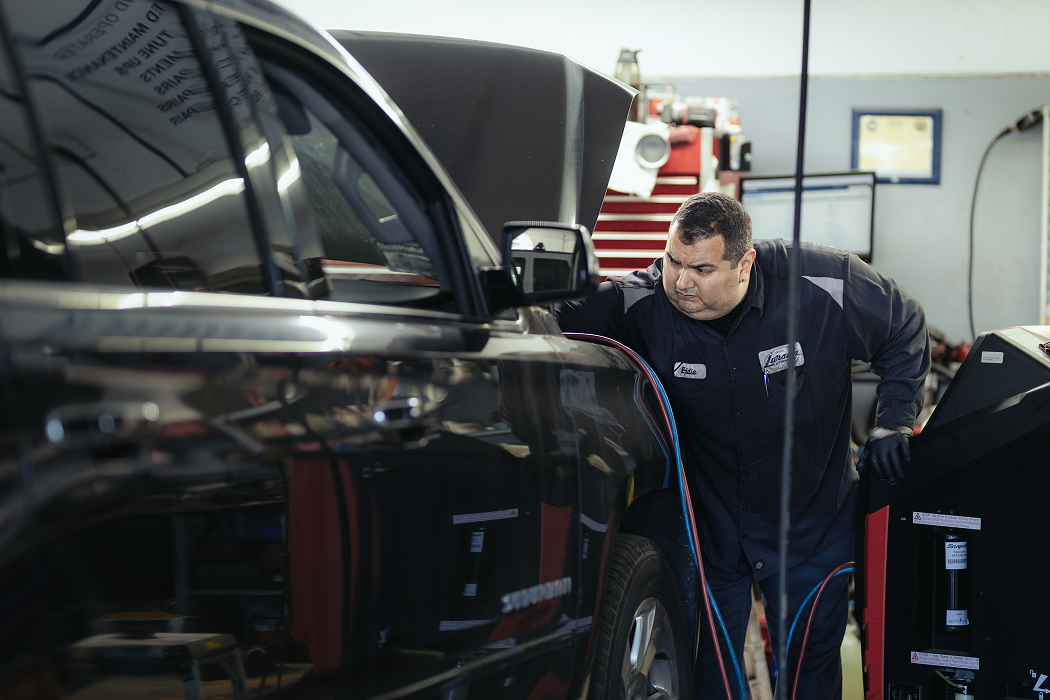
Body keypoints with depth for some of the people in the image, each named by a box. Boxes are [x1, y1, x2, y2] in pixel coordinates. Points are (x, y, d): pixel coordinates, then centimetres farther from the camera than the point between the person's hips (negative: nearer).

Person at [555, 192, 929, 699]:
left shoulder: (825, 286, -21)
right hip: (707, 527, 0)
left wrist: (893, 421, -9)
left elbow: (905, 332, -3)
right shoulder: (641, 304, -19)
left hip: (810, 528, 0)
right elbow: (566, 324, -6)